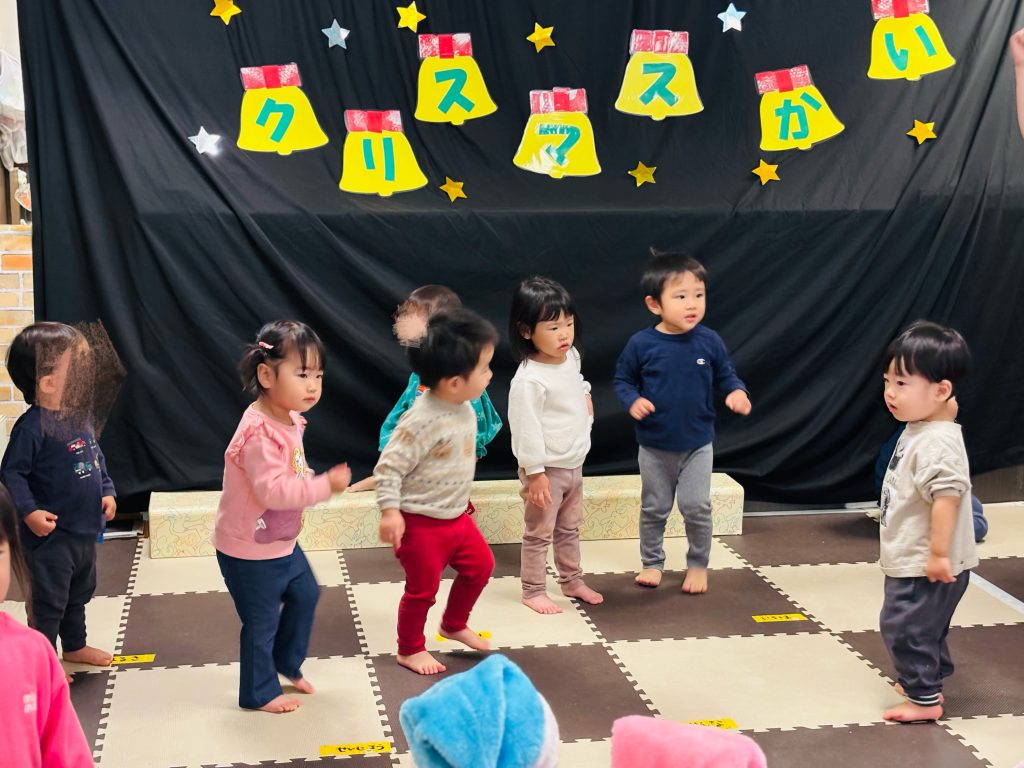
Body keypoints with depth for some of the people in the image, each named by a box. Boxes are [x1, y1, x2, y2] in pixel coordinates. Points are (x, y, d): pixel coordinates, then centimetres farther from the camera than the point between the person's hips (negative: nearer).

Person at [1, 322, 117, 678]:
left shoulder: (80, 416, 3)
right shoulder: (32, 426, -23)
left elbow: (97, 457, 16)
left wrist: (107, 491, 6)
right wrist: (29, 512, -27)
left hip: (85, 528, 9)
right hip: (51, 534, -9)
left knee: (79, 593, 25)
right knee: (48, 602, 4)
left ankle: (74, 646, 44)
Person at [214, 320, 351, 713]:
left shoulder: (290, 421, 1)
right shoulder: (259, 434, -31)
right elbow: (272, 490, -35)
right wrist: (324, 486, -34)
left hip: (282, 541, 9)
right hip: (250, 550, -9)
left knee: (305, 594, 22)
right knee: (262, 622, 6)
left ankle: (287, 662, 41)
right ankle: (259, 692, 26)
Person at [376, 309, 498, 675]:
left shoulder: (465, 409, -1)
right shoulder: (421, 420, -28)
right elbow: (388, 467, -24)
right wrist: (390, 511, -26)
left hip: (456, 516, 8)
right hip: (421, 523, -8)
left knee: (481, 564, 18)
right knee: (423, 587, 5)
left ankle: (454, 625, 39)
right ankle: (410, 650, 26)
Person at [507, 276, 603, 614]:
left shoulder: (571, 356, -1)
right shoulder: (529, 379, -27)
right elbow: (526, 429, -24)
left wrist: (584, 394, 12)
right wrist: (535, 473, -21)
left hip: (574, 464, 8)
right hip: (546, 469, -8)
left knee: (569, 529, 22)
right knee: (539, 534, 6)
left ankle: (572, 581, 37)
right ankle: (533, 591, 19)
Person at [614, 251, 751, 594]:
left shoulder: (709, 341, -10)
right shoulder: (641, 344, -14)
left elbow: (726, 375, 3)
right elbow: (622, 379, -1)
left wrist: (737, 392, -18)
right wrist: (632, 400, -20)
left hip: (698, 444, 0)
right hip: (655, 446, 0)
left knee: (697, 508, 3)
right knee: (654, 508, 14)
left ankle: (698, 565, 23)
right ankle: (652, 562, 32)